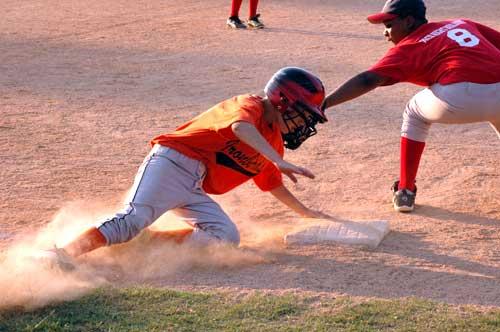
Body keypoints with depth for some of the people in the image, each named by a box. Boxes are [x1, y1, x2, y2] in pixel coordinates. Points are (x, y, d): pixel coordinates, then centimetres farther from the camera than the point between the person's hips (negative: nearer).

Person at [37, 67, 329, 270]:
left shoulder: (274, 143, 21)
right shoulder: (250, 105, -7)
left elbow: (274, 185, 36)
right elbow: (241, 127, -31)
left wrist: (307, 213, 39)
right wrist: (280, 161, -39)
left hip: (194, 189, 9)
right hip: (172, 162, -9)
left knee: (226, 237, -11)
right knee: (134, 218, -29)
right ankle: (62, 253, -38)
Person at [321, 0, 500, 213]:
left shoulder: (409, 47, 15)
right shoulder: (463, 24, 30)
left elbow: (367, 81, 3)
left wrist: (324, 103, -3)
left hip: (459, 95, -4)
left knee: (415, 114, 27)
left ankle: (405, 191, 24)